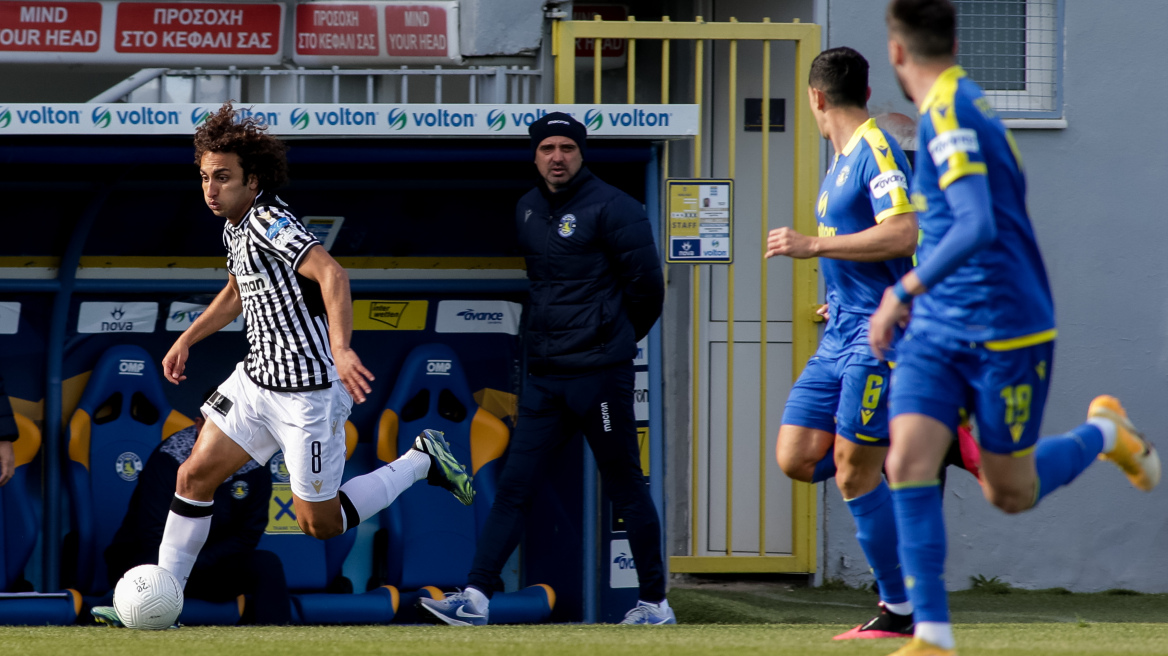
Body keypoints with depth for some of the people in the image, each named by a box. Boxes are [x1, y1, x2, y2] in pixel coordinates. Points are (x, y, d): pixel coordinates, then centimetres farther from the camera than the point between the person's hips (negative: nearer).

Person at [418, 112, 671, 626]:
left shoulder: (610, 208, -9)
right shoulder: (527, 210, 13)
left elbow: (646, 282, -6)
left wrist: (620, 337, 7)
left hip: (599, 372, -7)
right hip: (543, 373, 7)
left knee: (626, 488, 1)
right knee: (513, 484, 0)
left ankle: (654, 603, 9)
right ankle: (476, 597, -4)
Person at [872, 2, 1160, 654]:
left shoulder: (946, 116, -20)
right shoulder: (970, 102, 9)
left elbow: (976, 226, -30)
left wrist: (903, 291, -27)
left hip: (1004, 331, -8)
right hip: (936, 332, 8)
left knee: (1011, 495, 6)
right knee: (909, 461, -10)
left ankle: (1105, 433, 33)